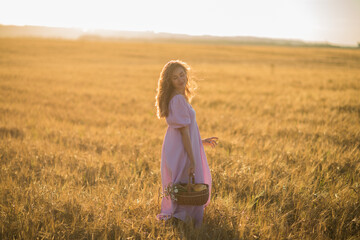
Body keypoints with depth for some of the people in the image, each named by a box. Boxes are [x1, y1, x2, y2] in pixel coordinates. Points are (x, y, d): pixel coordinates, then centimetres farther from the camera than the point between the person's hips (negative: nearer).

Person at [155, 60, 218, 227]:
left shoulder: (179, 98, 11)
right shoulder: (178, 100, -19)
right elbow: (184, 132, -21)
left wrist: (201, 141, 23)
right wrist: (192, 160, -21)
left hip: (176, 149, 10)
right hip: (181, 152, -10)